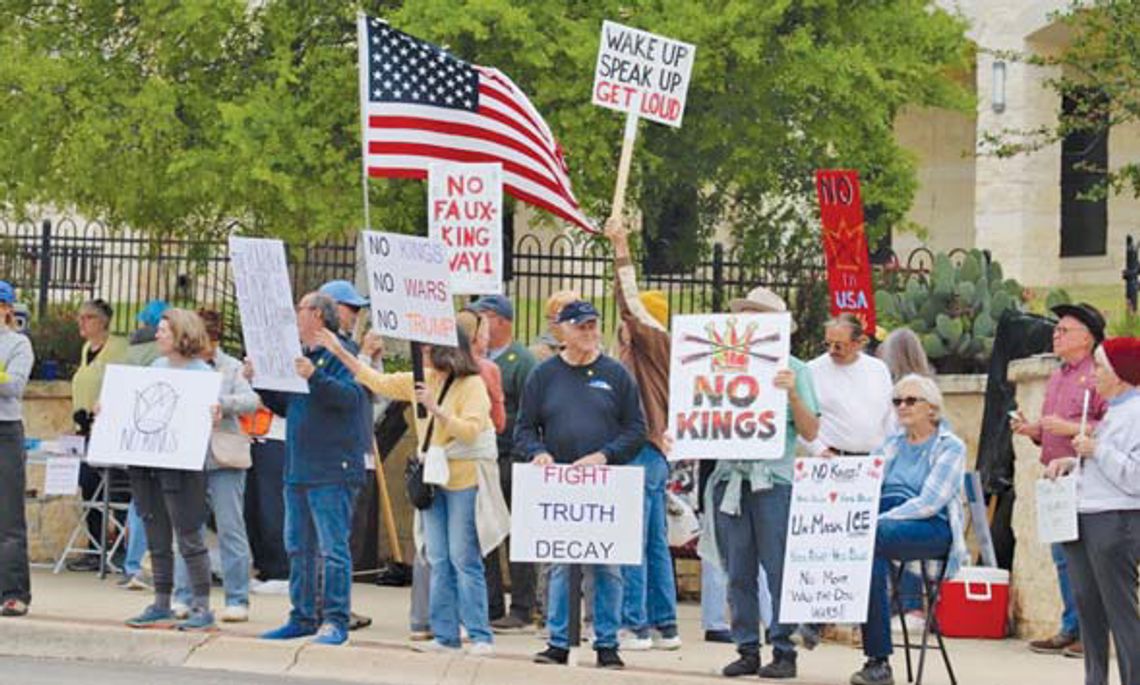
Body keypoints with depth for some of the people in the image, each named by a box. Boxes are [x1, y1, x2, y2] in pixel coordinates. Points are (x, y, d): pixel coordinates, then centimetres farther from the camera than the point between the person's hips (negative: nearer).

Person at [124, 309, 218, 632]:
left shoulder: (201, 372, -4)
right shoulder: (156, 367, 16)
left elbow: (210, 410, -9)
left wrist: (213, 414, -30)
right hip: (148, 460, 7)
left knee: (189, 537, -6)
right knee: (157, 538, 10)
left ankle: (202, 608, -2)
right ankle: (161, 607, 16)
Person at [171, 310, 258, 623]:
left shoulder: (232, 368, 2)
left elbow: (250, 401, -10)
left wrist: (218, 402, -24)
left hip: (222, 459, -3)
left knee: (230, 529, -1)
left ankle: (237, 600, 4)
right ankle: (183, 597, 13)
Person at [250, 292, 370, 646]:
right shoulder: (300, 355, 18)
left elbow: (353, 396, -22)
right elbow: (284, 406, 25)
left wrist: (315, 377, -31)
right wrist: (258, 381, 13)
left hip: (332, 471, -9)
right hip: (298, 468, 9)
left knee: (332, 547, -8)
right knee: (299, 547, 13)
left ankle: (335, 621, -7)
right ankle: (303, 617, 20)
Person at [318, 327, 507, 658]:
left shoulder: (473, 385, -9)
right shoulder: (423, 380, 11)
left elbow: (470, 429, -19)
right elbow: (379, 383, 18)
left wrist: (436, 408, -26)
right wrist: (340, 352, 16)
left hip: (464, 479, -7)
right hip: (433, 478, 7)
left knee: (464, 559, -8)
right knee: (438, 560, 6)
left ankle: (480, 636, -5)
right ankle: (445, 635, 10)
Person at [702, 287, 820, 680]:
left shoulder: (793, 370, 6)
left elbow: (811, 433, 0)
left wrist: (793, 395, -13)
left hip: (774, 479, -4)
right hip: (730, 477, 4)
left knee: (779, 571, -4)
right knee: (738, 573, 4)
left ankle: (783, 651, 1)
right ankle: (747, 650, 10)